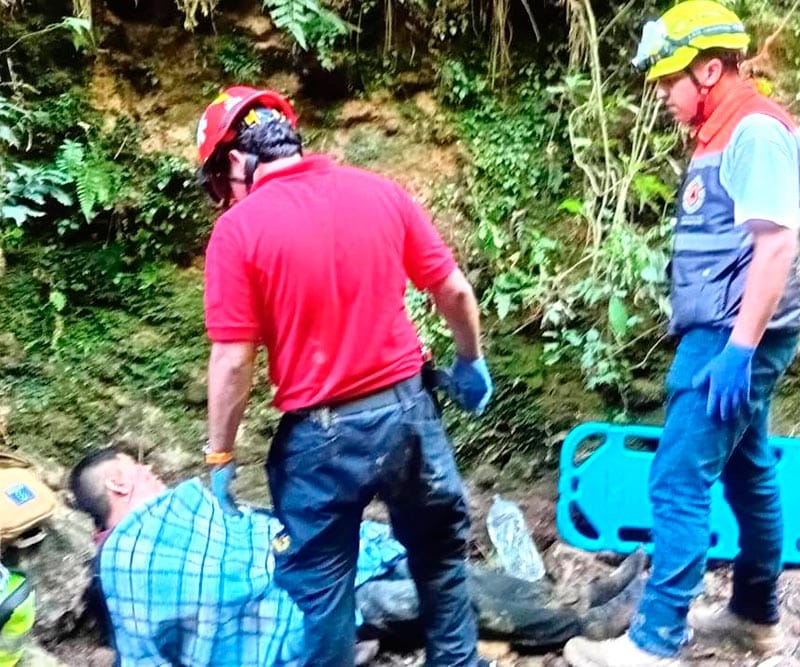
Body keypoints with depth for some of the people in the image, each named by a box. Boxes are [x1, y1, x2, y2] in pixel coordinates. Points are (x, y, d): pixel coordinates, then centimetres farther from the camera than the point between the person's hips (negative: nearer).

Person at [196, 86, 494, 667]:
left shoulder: (238, 228, -11)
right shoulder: (381, 191, 0)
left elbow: (233, 361, -12)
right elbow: (455, 292, 4)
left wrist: (220, 457, 0)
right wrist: (471, 362, 20)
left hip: (322, 434, -4)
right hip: (407, 409, 5)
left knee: (318, 587, 14)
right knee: (440, 549, 26)